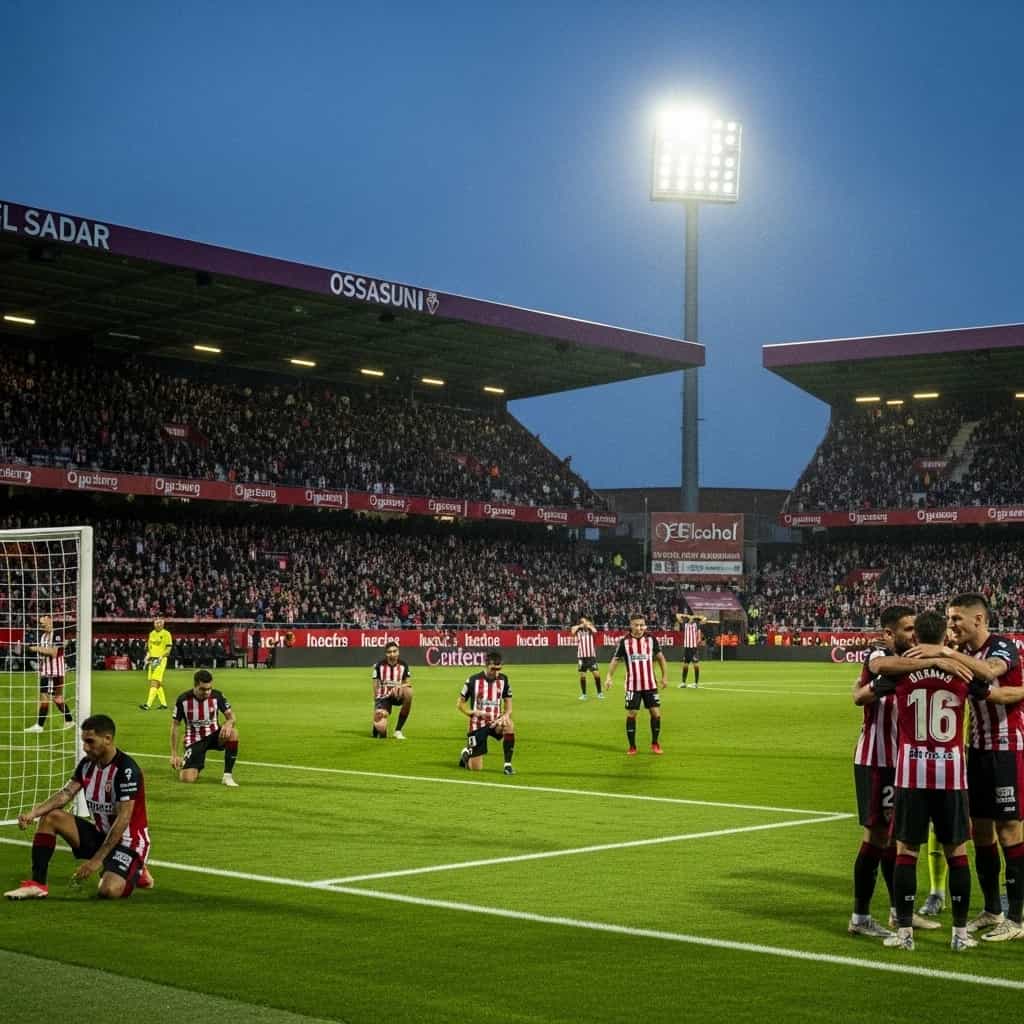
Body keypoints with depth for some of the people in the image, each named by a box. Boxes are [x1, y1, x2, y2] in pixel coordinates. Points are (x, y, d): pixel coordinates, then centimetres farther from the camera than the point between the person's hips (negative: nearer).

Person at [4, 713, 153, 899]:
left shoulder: (126, 770, -23)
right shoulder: (87, 764, 1)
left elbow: (123, 819, -26)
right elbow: (65, 793, -7)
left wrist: (97, 859, -28)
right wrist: (33, 813, -26)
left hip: (128, 841, -7)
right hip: (100, 834, 7)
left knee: (108, 891, -30)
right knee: (50, 817, -6)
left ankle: (135, 873, 5)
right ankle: (37, 885, -6)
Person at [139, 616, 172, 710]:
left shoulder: (166, 634, -6)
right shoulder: (152, 633, 13)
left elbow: (168, 649, -9)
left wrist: (161, 657, -20)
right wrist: (148, 655, 6)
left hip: (161, 660, -7)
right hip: (152, 660, 7)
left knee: (155, 682, -14)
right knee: (158, 684, 11)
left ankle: (148, 705, -21)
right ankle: (163, 704, 21)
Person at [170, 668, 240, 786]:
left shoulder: (217, 696, -12)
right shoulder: (183, 700, -15)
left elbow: (232, 716, -9)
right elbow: (174, 726, -5)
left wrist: (229, 723, -36)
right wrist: (174, 754, -7)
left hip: (213, 735, 2)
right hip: (195, 740, -1)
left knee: (232, 733, -33)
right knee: (187, 778, -21)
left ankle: (227, 775, -19)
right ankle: (182, 765, 20)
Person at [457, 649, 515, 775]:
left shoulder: (503, 679, 0)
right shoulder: (473, 680, -7)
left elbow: (508, 702, 7)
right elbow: (460, 704, 1)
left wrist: (505, 715, -15)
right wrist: (473, 712, -18)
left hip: (495, 722, 2)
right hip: (477, 725, -2)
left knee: (509, 725, -35)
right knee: (476, 768, -3)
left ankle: (507, 764, -21)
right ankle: (466, 753, 35)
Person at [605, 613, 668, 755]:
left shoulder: (651, 639, -1)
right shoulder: (624, 642, -5)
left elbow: (660, 657, 11)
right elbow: (615, 660, 4)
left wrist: (664, 676, 7)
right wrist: (609, 676, -7)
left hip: (650, 685, 1)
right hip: (632, 685, -1)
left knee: (656, 713, -1)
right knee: (631, 714, -1)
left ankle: (655, 744, 16)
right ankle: (632, 746, 11)